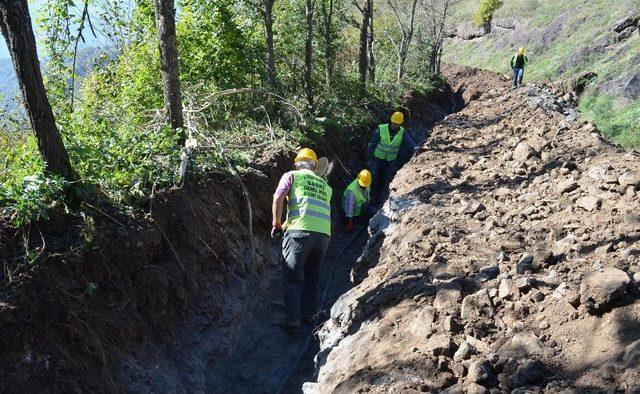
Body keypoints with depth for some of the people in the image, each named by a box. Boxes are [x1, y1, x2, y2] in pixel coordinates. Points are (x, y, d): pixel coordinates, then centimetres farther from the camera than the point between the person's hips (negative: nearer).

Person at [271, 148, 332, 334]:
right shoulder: (325, 185, 25)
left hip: (301, 232, -4)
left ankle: (292, 322, -1)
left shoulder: (291, 175, 12)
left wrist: (276, 224, 6)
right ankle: (308, 315, 25)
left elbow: (278, 198, -3)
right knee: (312, 278, 18)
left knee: (293, 279, 2)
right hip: (324, 234, 4)